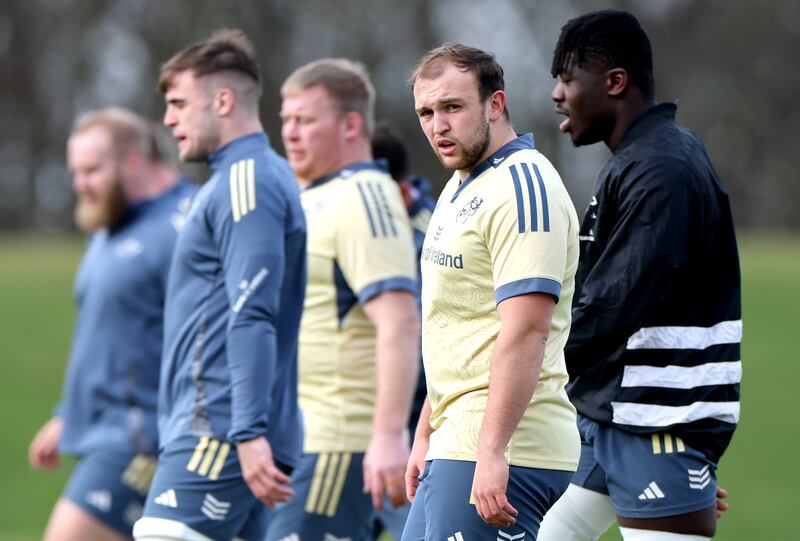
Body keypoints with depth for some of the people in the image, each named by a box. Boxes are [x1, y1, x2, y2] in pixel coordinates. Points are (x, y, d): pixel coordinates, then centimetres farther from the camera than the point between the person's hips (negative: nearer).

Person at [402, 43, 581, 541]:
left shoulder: (522, 186, -13)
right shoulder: (461, 187, 19)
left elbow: (526, 331, -23)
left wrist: (492, 451, -27)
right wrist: (426, 434, 24)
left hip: (502, 456, -10)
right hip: (455, 444, 10)